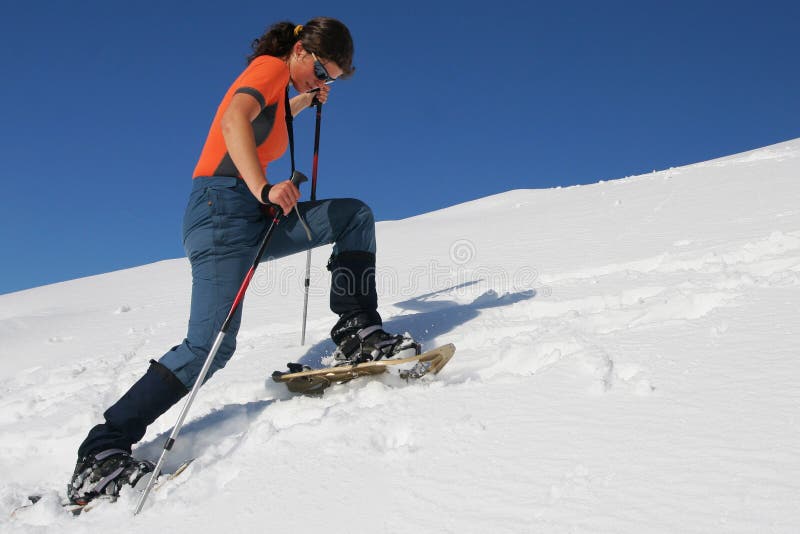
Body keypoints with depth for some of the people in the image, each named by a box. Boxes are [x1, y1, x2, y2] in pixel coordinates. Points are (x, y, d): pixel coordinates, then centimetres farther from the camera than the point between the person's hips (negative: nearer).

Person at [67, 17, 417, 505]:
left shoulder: (279, 84, 23)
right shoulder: (273, 67, -3)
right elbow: (234, 121, -25)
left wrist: (304, 103, 40)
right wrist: (264, 189, -38)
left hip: (254, 216, 10)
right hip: (224, 206, -10)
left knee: (354, 215, 5)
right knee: (211, 345, -18)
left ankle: (357, 334, -2)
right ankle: (99, 456, -12)